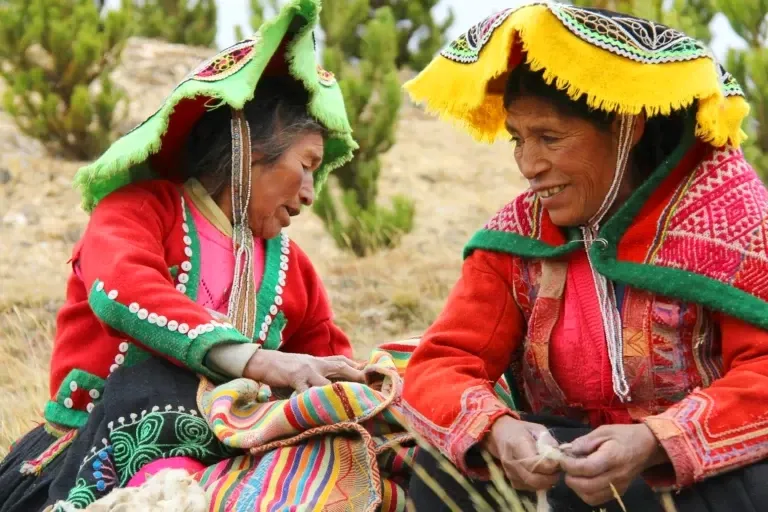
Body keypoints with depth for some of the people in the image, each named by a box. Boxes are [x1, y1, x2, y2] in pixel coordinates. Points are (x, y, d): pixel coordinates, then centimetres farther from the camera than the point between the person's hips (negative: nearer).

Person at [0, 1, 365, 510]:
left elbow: (336, 369, 24)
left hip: (211, 457, 5)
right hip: (89, 449, -4)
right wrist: (254, 360, -33)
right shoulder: (144, 206, 2)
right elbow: (123, 290, -20)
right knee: (162, 380, -37)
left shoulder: (289, 265, 20)